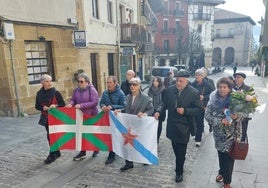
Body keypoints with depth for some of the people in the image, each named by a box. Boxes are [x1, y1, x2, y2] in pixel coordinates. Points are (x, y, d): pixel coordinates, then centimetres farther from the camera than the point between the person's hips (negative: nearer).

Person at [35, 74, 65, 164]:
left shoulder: (56, 92, -9)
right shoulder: (39, 93, 2)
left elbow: (63, 104, -5)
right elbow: (37, 106, 7)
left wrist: (55, 106, -24)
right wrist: (44, 107, -13)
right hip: (45, 118, 5)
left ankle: (52, 155, 8)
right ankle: (57, 153, 29)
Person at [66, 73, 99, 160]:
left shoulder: (92, 90, -14)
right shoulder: (77, 90, 5)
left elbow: (95, 102, -21)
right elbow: (73, 99, 9)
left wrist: (81, 105, -27)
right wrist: (71, 104, -15)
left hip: (91, 115, -5)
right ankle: (82, 152, 21)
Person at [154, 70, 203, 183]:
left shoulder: (194, 92, -13)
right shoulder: (170, 90, -3)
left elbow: (199, 109, -8)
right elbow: (165, 103, 8)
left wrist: (185, 111, -21)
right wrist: (159, 111, -11)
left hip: (184, 127, -4)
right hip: (172, 125, 4)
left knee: (181, 151, 6)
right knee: (175, 148, 20)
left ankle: (179, 172, 26)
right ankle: (179, 165, 43)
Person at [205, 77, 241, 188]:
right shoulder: (213, 99, -7)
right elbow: (207, 115, -9)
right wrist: (220, 121, -22)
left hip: (232, 134, -2)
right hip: (218, 133, 2)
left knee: (229, 157, 7)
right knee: (221, 154, 19)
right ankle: (222, 173, 48)